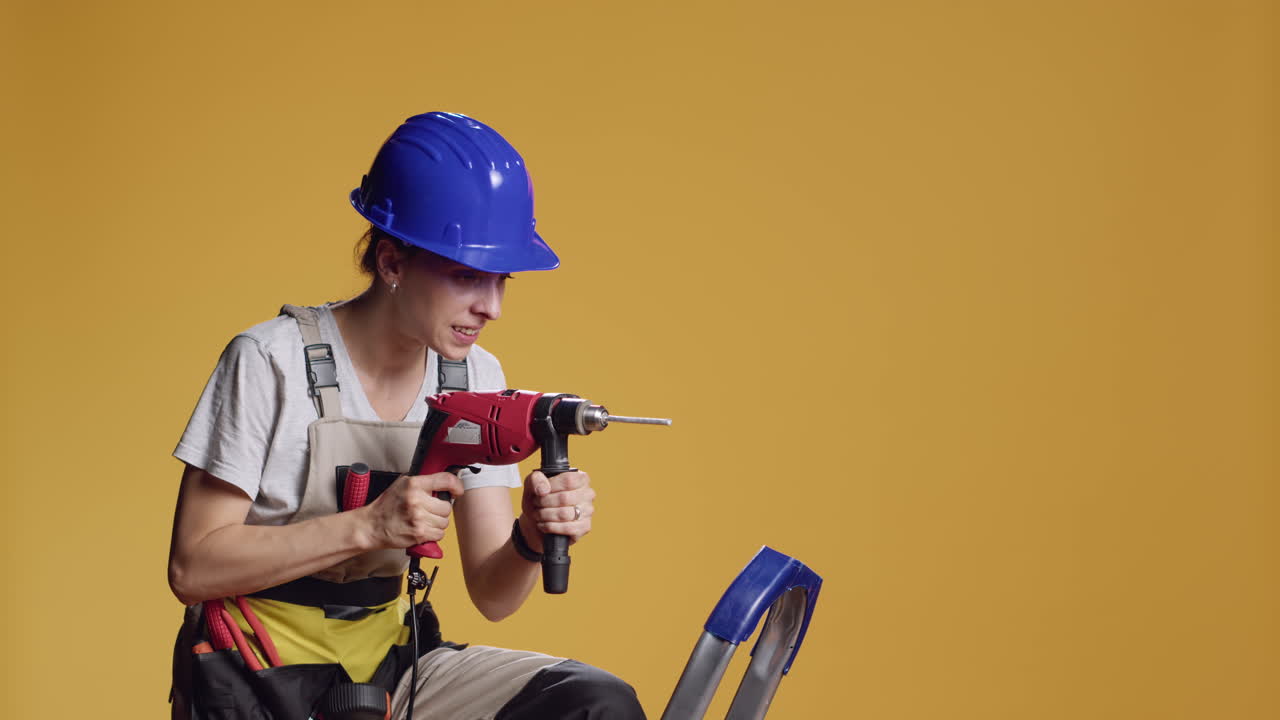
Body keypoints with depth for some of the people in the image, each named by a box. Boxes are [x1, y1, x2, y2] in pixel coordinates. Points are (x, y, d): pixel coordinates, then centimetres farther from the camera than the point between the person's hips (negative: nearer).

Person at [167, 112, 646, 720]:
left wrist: (532, 539, -22)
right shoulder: (270, 362, -14)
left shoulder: (475, 378, 1)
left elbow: (492, 594, 1)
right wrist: (369, 527, -26)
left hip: (388, 664, 6)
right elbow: (193, 567, -16)